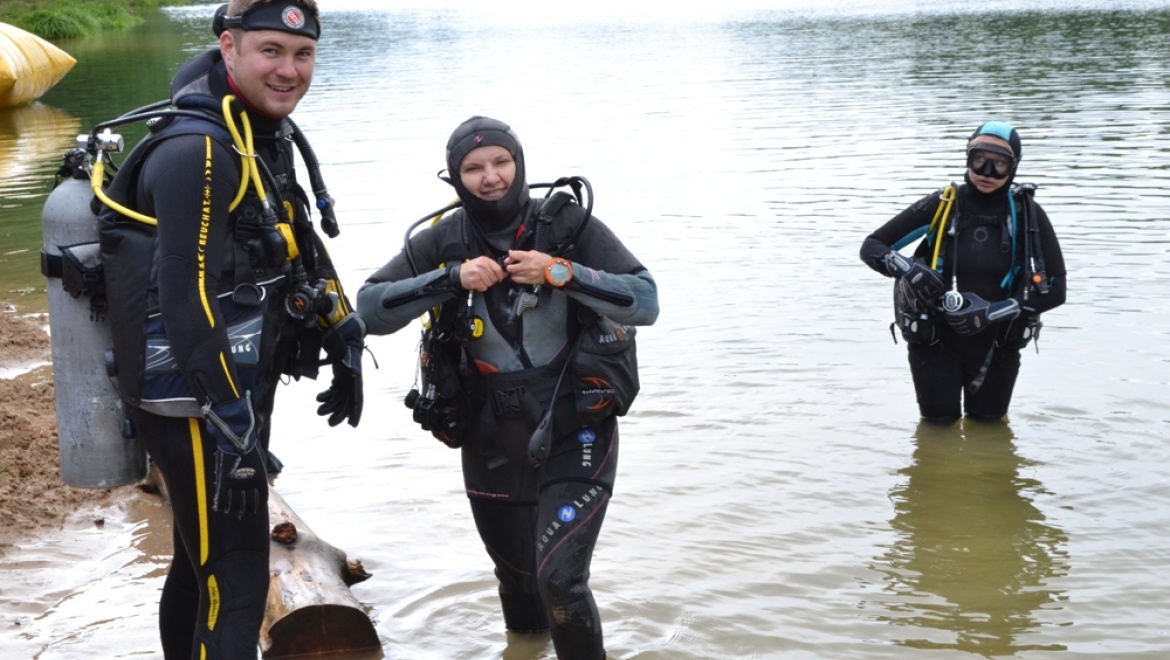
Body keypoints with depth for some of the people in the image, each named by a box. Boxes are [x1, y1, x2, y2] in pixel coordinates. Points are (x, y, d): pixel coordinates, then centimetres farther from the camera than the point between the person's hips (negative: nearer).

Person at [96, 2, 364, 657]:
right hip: (198, 406, -10)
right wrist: (231, 429, -28)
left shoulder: (266, 136, 10)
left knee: (203, 566, 21)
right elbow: (186, 297, -26)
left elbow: (301, 249, 22)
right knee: (235, 585, -6)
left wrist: (346, 349, 21)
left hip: (239, 394, 10)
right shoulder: (196, 150, -20)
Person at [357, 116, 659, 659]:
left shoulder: (568, 225, -10)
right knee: (515, 574, 20)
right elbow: (370, 308, -12)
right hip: (492, 444, 3)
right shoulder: (443, 242, -4)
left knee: (560, 579, -16)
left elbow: (644, 302, -14)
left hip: (573, 433, -3)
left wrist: (561, 273, -25)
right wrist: (452, 279, -23)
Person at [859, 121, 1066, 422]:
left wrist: (992, 312, -21)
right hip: (935, 341, -1)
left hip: (997, 346, 1)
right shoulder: (940, 206, -13)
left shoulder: (1028, 215, -11)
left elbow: (1054, 289, -9)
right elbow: (872, 247, -8)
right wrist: (906, 268, -29)